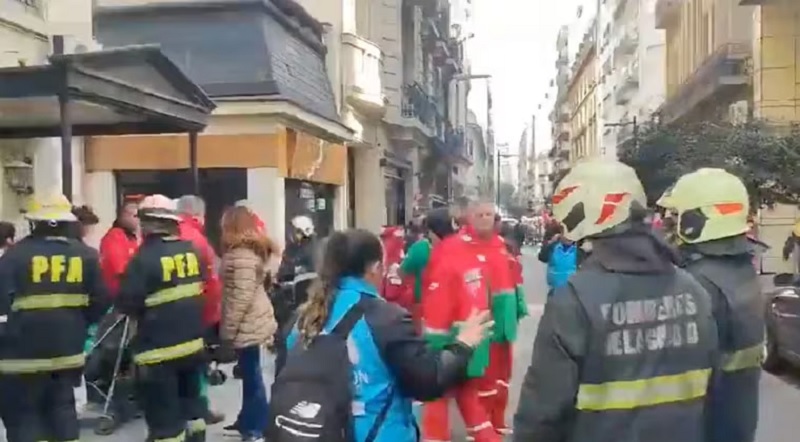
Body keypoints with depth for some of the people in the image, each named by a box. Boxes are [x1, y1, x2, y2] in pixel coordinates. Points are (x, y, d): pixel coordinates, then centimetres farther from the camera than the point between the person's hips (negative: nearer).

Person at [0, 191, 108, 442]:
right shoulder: (86, 255, 1)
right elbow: (100, 302, 4)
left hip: (24, 353, -4)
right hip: (67, 350, 4)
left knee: (22, 414, 7)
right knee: (62, 408, 18)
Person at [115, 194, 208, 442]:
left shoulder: (145, 257, -17)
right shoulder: (192, 250, 2)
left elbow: (126, 303, -15)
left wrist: (141, 309, 5)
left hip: (158, 348, -6)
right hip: (193, 341, 6)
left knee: (163, 412, 3)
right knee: (191, 398, 24)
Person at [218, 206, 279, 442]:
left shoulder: (242, 254, -19)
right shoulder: (250, 249, 13)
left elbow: (242, 296, -23)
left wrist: (228, 328, -16)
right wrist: (229, 326, 18)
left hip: (248, 324, -10)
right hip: (252, 323, 10)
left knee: (251, 374, -1)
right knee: (249, 373, 18)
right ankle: (247, 420, 30)